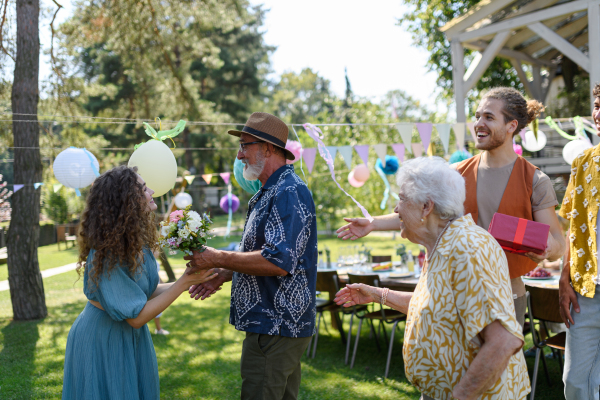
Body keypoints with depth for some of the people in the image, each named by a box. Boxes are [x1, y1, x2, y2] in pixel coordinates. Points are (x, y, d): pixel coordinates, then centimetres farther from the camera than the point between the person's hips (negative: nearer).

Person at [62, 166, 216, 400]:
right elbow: (137, 317, -24)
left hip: (132, 338, 8)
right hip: (103, 343, -8)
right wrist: (183, 282, -24)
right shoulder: (104, 256, -27)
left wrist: (191, 283, -6)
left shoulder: (136, 241, -2)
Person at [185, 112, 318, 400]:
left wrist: (218, 259, -20)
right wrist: (221, 276, 13)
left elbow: (279, 261, -27)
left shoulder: (289, 193, -18)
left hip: (275, 328, -11)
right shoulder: (270, 192, 17)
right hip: (278, 324, 11)